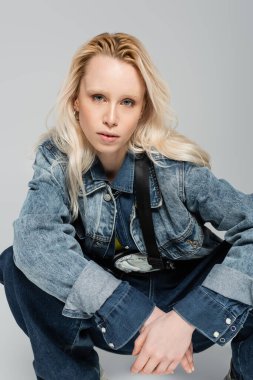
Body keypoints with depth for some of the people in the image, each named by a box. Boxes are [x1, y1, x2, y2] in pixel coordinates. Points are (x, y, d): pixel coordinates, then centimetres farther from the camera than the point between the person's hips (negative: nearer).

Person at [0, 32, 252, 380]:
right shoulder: (57, 160, -16)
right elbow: (35, 237, -32)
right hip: (107, 313, 1)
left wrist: (186, 318, -36)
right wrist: (141, 314, -36)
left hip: (183, 296, 0)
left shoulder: (176, 165, -20)